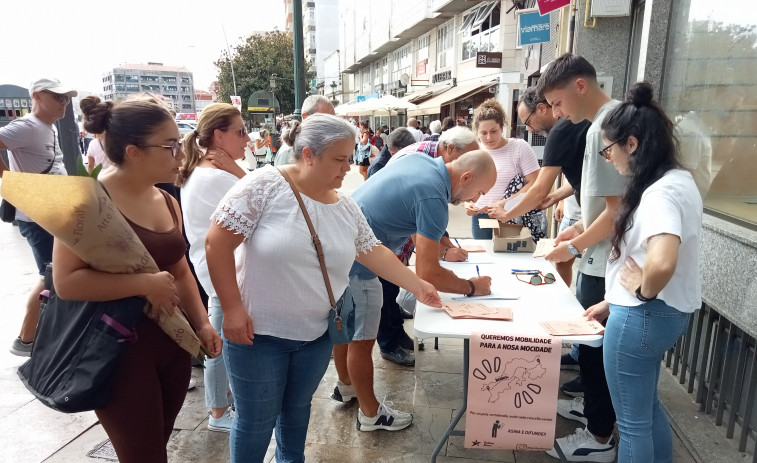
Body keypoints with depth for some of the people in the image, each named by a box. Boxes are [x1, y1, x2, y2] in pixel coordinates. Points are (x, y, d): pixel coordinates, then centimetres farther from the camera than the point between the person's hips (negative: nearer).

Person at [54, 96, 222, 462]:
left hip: (172, 343, 7)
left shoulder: (167, 202, 6)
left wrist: (201, 323, 4)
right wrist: (146, 284, -22)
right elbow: (66, 282, -23)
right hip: (119, 350, -7)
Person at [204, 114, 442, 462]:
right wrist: (232, 308, -18)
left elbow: (373, 252, 10)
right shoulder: (265, 185, -17)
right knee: (256, 421, 10)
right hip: (257, 331, -5)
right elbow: (217, 242, -16)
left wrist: (418, 286, 8)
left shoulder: (346, 207, 2)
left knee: (298, 408, 23)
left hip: (316, 333, 5)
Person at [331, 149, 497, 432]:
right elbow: (427, 274, -25)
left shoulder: (421, 159, 3)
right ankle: (370, 413, 27)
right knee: (362, 340, 7)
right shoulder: (433, 199, -24)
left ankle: (346, 386, 47)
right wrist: (472, 287, -10)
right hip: (355, 265, -10)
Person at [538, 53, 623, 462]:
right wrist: (579, 228, 12)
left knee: (595, 345, 5)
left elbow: (616, 209, -23)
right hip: (602, 259, 9)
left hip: (605, 263, -9)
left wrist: (574, 247, -12)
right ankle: (595, 405, 40)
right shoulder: (609, 118, 8)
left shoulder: (605, 127, -22)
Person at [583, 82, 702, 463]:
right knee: (647, 406, 27)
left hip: (644, 316, -10)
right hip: (669, 312, 10)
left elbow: (661, 263, -42)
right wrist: (614, 301, 15)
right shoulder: (679, 180, 6)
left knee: (632, 420, 11)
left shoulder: (661, 193, -25)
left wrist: (644, 291, -21)